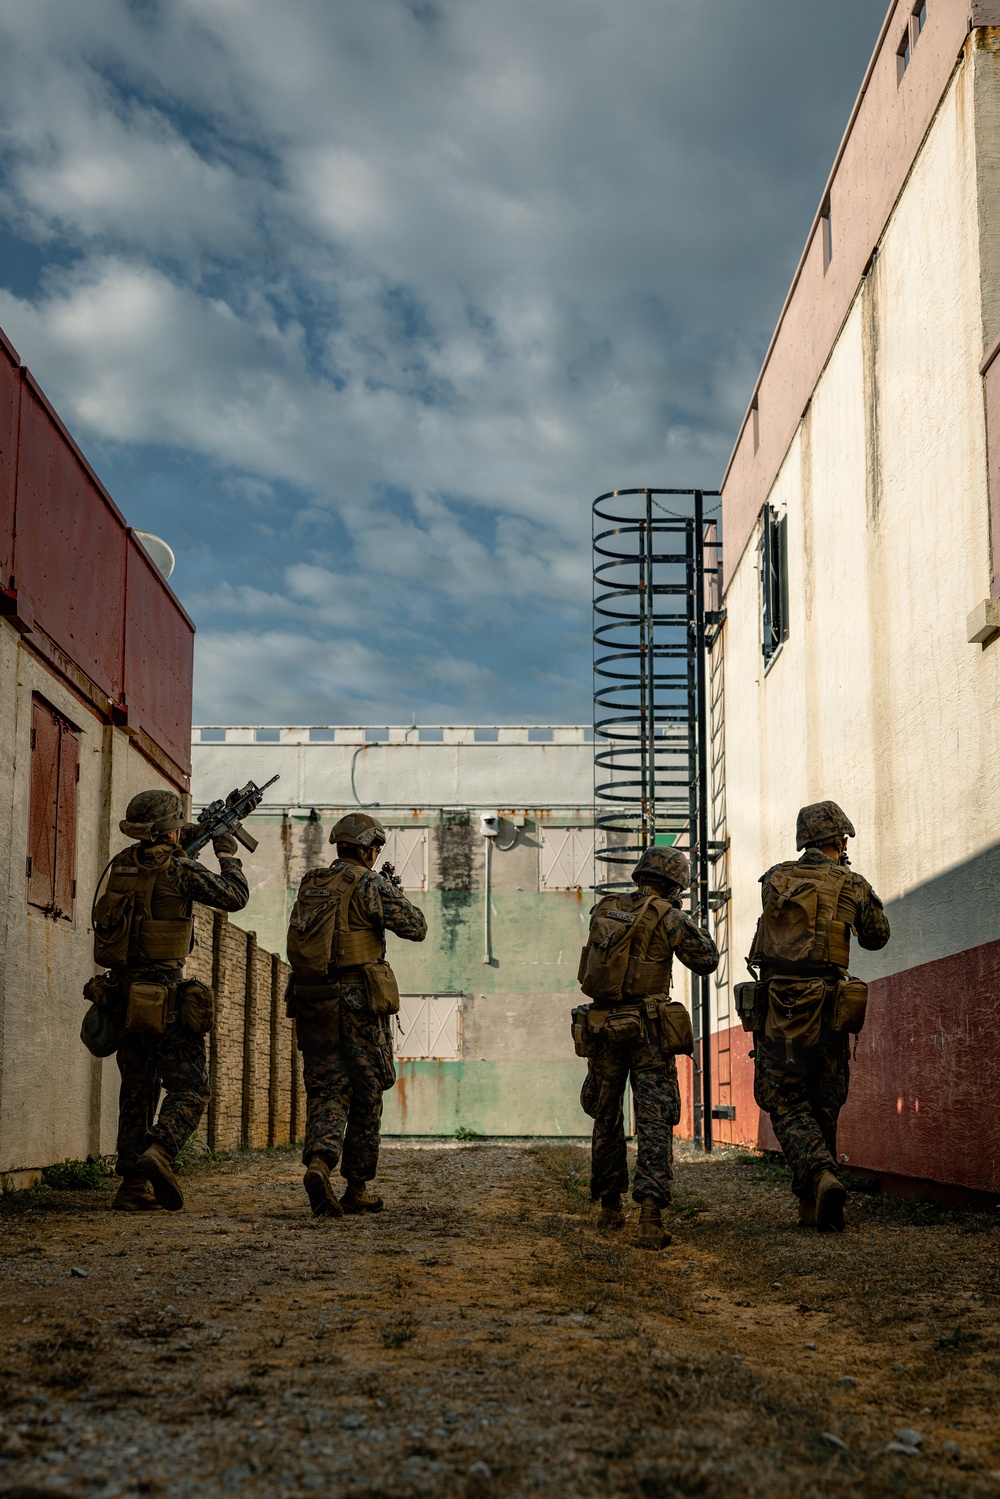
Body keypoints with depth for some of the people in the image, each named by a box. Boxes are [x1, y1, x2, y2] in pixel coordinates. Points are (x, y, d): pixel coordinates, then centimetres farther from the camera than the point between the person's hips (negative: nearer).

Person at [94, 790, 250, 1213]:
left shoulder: (120, 865, 8)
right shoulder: (178, 869, -11)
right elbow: (234, 896, -2)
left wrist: (180, 851, 29)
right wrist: (227, 855, 12)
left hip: (123, 995, 7)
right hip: (163, 995, -6)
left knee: (137, 1091, 13)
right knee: (189, 1087, 0)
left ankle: (133, 1188, 11)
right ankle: (158, 1153, -24)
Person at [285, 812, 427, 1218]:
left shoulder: (310, 885, 12)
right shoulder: (370, 884, -6)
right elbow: (416, 928, -5)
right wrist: (393, 898, 15)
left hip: (312, 1001, 5)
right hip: (359, 1002, -4)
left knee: (326, 1091, 5)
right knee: (365, 1096, 8)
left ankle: (318, 1162, -22)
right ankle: (357, 1189, 14)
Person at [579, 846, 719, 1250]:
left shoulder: (602, 911, 6)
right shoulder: (667, 917, -7)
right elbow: (706, 960, 0)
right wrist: (685, 921, 14)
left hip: (602, 1026, 4)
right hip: (647, 1028, -4)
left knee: (606, 1118, 18)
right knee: (654, 1122, -4)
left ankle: (609, 1206, 28)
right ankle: (650, 1213, -17)